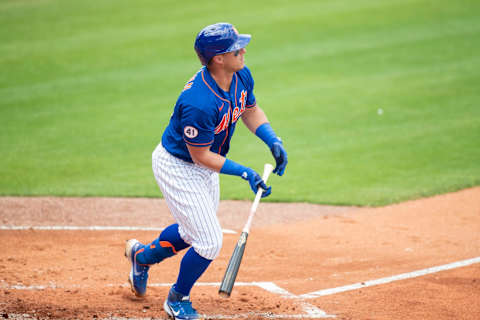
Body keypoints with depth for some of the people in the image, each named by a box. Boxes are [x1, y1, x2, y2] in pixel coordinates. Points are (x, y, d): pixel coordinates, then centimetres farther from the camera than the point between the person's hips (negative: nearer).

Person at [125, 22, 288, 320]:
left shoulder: (241, 77, -12)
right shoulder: (199, 103, -37)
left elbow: (251, 110, 9)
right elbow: (201, 156, -26)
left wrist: (273, 141, -6)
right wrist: (245, 173, -26)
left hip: (205, 167, 9)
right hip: (177, 167, -9)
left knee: (194, 232, 24)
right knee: (210, 242, -6)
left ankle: (143, 254, 51)